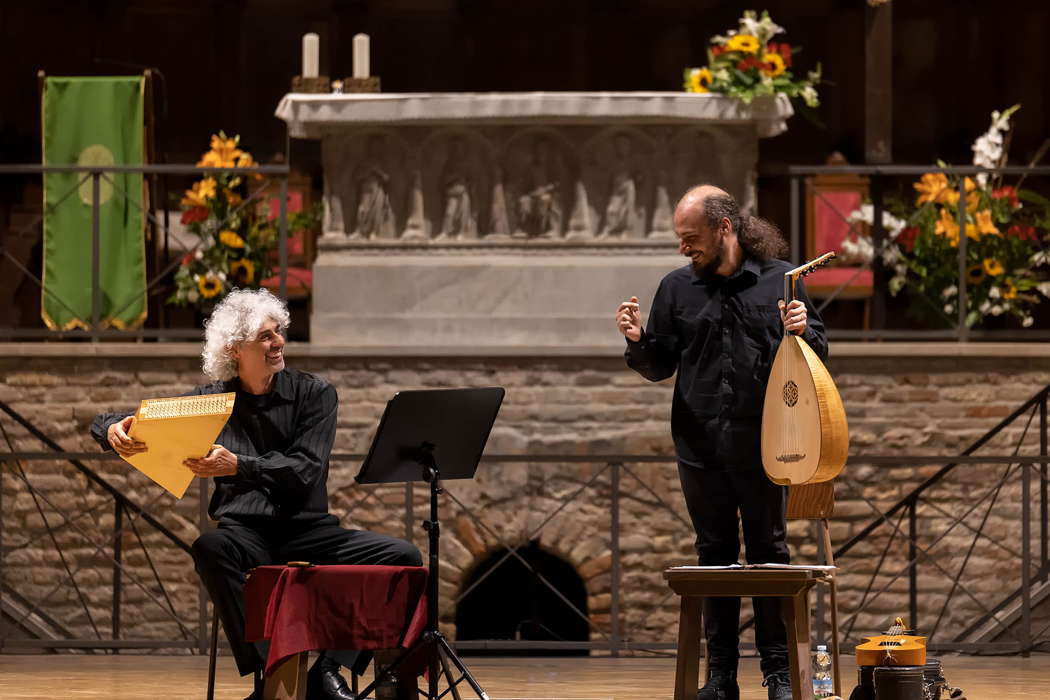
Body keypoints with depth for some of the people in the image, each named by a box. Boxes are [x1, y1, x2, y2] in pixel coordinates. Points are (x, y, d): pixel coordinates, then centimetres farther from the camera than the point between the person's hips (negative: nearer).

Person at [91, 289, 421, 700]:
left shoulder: (314, 394, 5)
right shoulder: (210, 401, 7)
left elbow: (304, 470, -10)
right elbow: (105, 422, 6)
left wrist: (237, 466, -26)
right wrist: (115, 430, -20)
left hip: (309, 530, 1)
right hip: (247, 534, -1)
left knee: (401, 557, -21)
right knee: (211, 549, -37)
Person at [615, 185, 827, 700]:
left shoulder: (779, 279, 1)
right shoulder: (677, 288, 6)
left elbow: (818, 351, 6)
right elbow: (659, 367, 9)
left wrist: (801, 332, -15)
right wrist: (638, 341, -10)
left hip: (763, 444, -2)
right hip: (700, 447, 2)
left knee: (770, 554, 2)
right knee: (715, 556, 7)